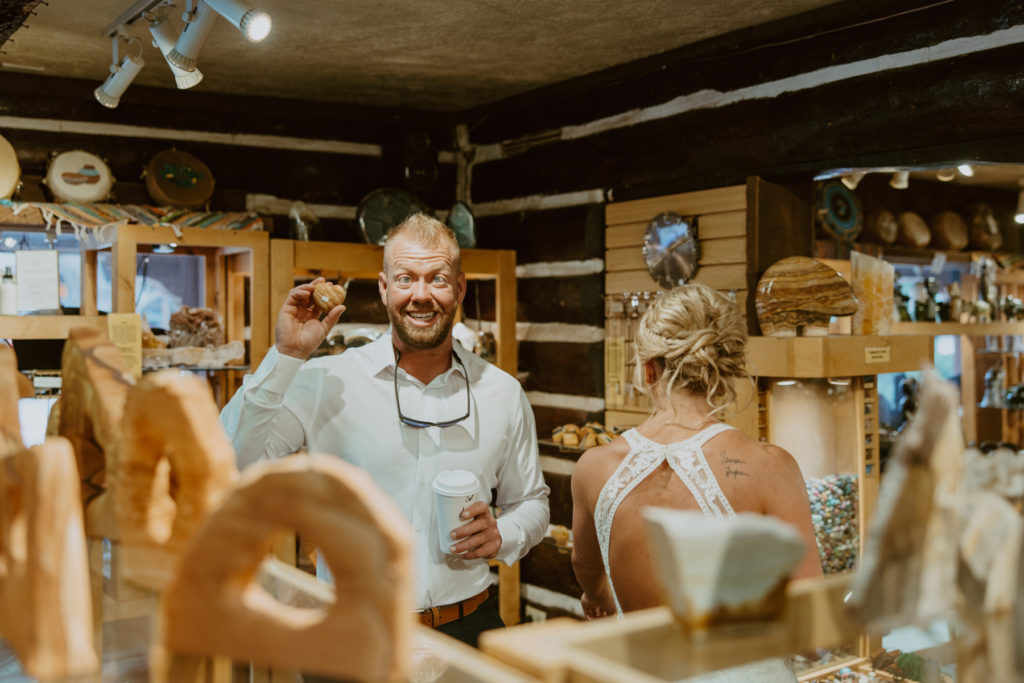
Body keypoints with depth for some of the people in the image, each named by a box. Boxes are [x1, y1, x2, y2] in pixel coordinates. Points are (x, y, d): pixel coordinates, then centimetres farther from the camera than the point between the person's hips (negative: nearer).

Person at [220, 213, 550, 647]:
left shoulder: (503, 393, 2)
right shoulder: (326, 382, -7)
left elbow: (530, 500, 14)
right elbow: (231, 463, -16)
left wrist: (503, 536, -7)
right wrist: (285, 357, -21)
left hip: (467, 627, 2)